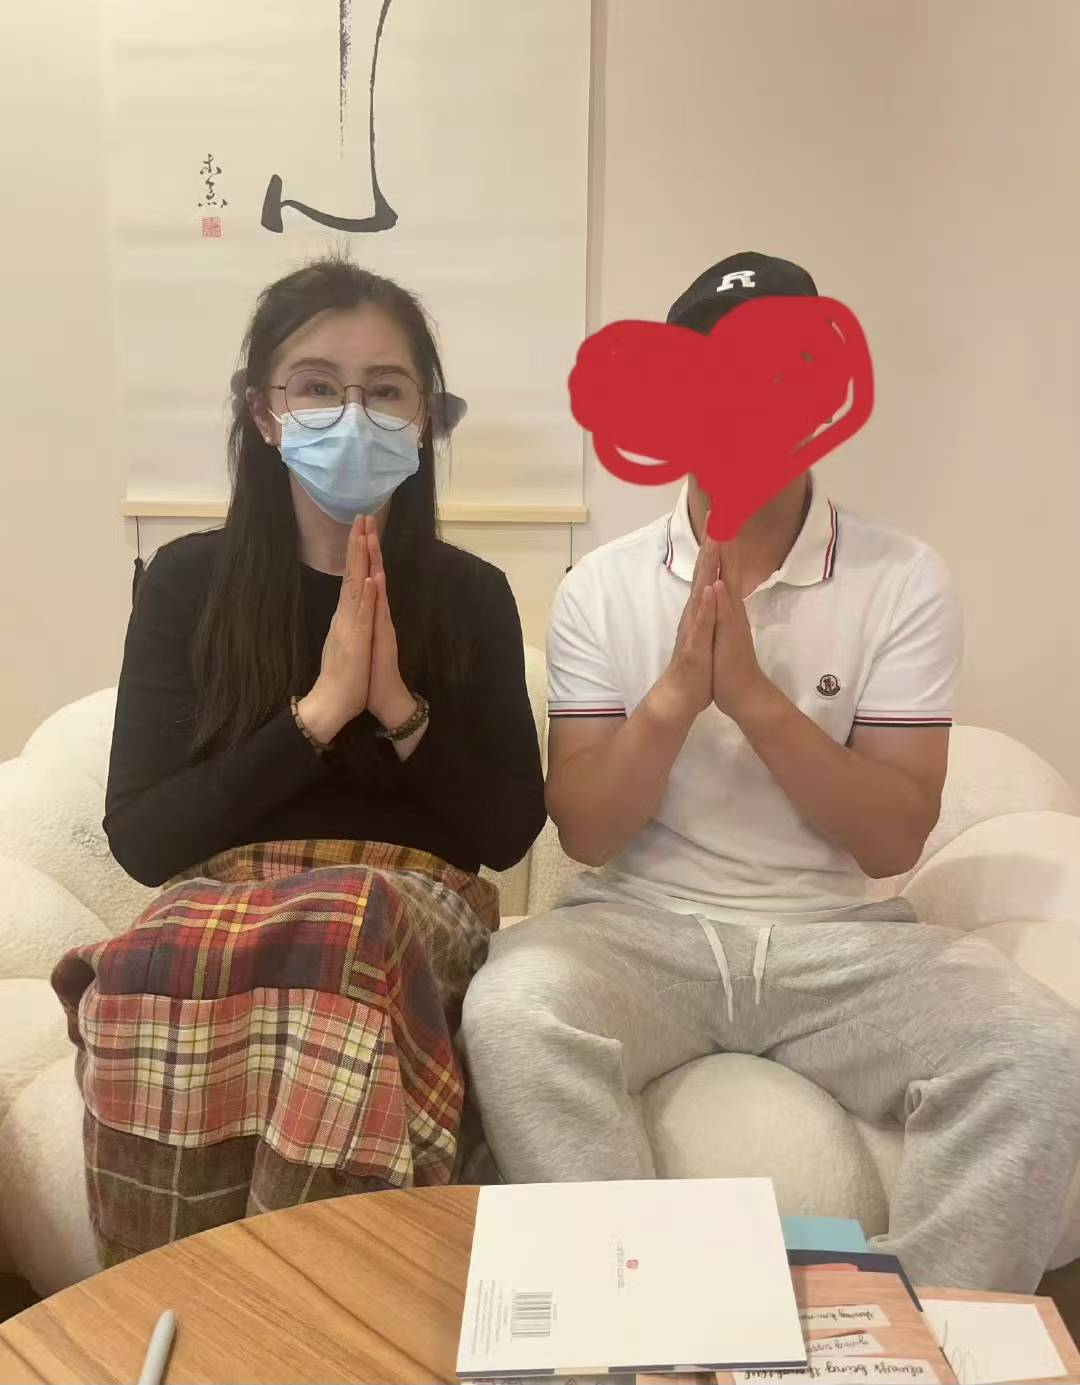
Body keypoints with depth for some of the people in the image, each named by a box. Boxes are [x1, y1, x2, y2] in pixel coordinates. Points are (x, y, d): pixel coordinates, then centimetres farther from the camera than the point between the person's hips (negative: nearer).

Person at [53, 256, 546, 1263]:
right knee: (167, 963, -35)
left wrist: (401, 708, -14)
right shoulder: (188, 582, 3)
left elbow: (507, 833, 3)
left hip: (417, 906, 0)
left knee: (351, 930, -36)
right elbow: (140, 838, -4)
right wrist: (318, 712, -15)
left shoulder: (470, 594, 4)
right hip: (223, 899, 1)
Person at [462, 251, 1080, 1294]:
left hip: (842, 937, 1)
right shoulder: (603, 585, 1)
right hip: (641, 927, 0)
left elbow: (893, 841, -6)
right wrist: (675, 695, -19)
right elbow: (584, 835, -3)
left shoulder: (904, 580, -1)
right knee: (510, 1013, -30)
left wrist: (754, 695, -19)